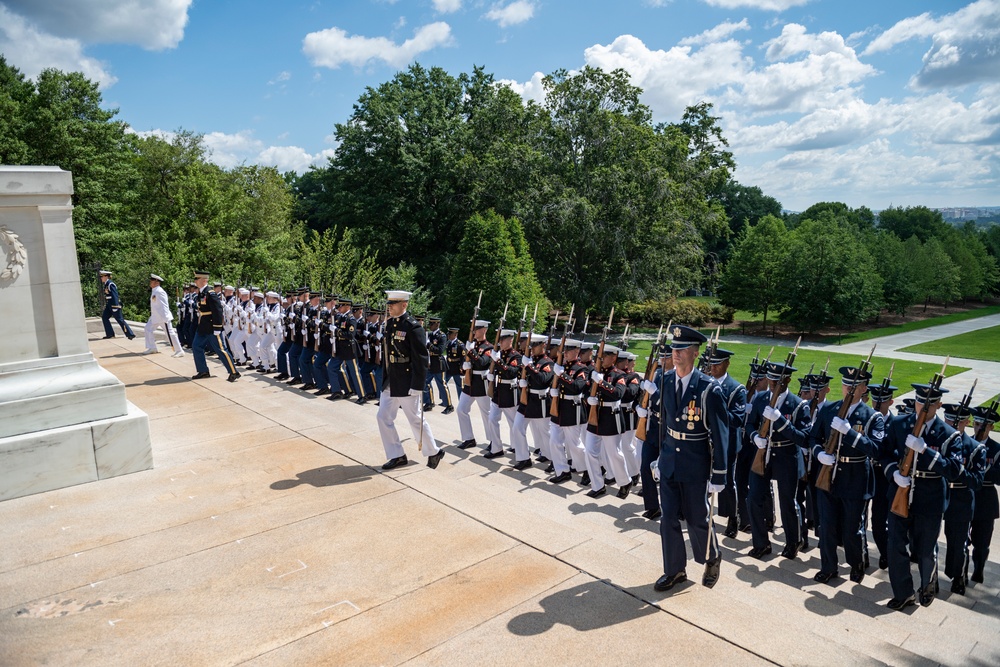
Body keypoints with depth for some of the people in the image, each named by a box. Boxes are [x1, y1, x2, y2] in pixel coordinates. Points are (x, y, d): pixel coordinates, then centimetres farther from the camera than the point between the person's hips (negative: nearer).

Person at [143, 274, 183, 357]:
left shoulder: (160, 292, -18)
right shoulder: (153, 291, 12)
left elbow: (164, 305, -22)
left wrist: (165, 318, -26)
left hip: (163, 316, -10)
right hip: (155, 316, 10)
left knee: (170, 333, -8)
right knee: (148, 328, 15)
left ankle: (179, 351, -5)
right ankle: (152, 348, 24)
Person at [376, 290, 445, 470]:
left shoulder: (413, 327, -17)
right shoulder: (389, 323, 7)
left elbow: (421, 359, -18)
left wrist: (417, 386, -19)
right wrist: (384, 377, 16)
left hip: (406, 383, -8)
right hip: (390, 382, 8)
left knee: (416, 419, 4)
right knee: (384, 418, 8)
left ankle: (434, 452, 24)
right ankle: (397, 456, 21)